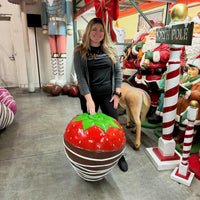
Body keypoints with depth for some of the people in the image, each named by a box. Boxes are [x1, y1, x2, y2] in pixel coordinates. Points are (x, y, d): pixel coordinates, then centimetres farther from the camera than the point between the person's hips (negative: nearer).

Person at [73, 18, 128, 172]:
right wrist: (88, 98, -17)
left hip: (108, 95, 2)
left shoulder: (110, 49, 7)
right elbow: (81, 76, -9)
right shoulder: (80, 52, -2)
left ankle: (119, 156, 29)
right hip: (89, 96, -1)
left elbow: (118, 71, 8)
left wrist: (117, 93, -1)